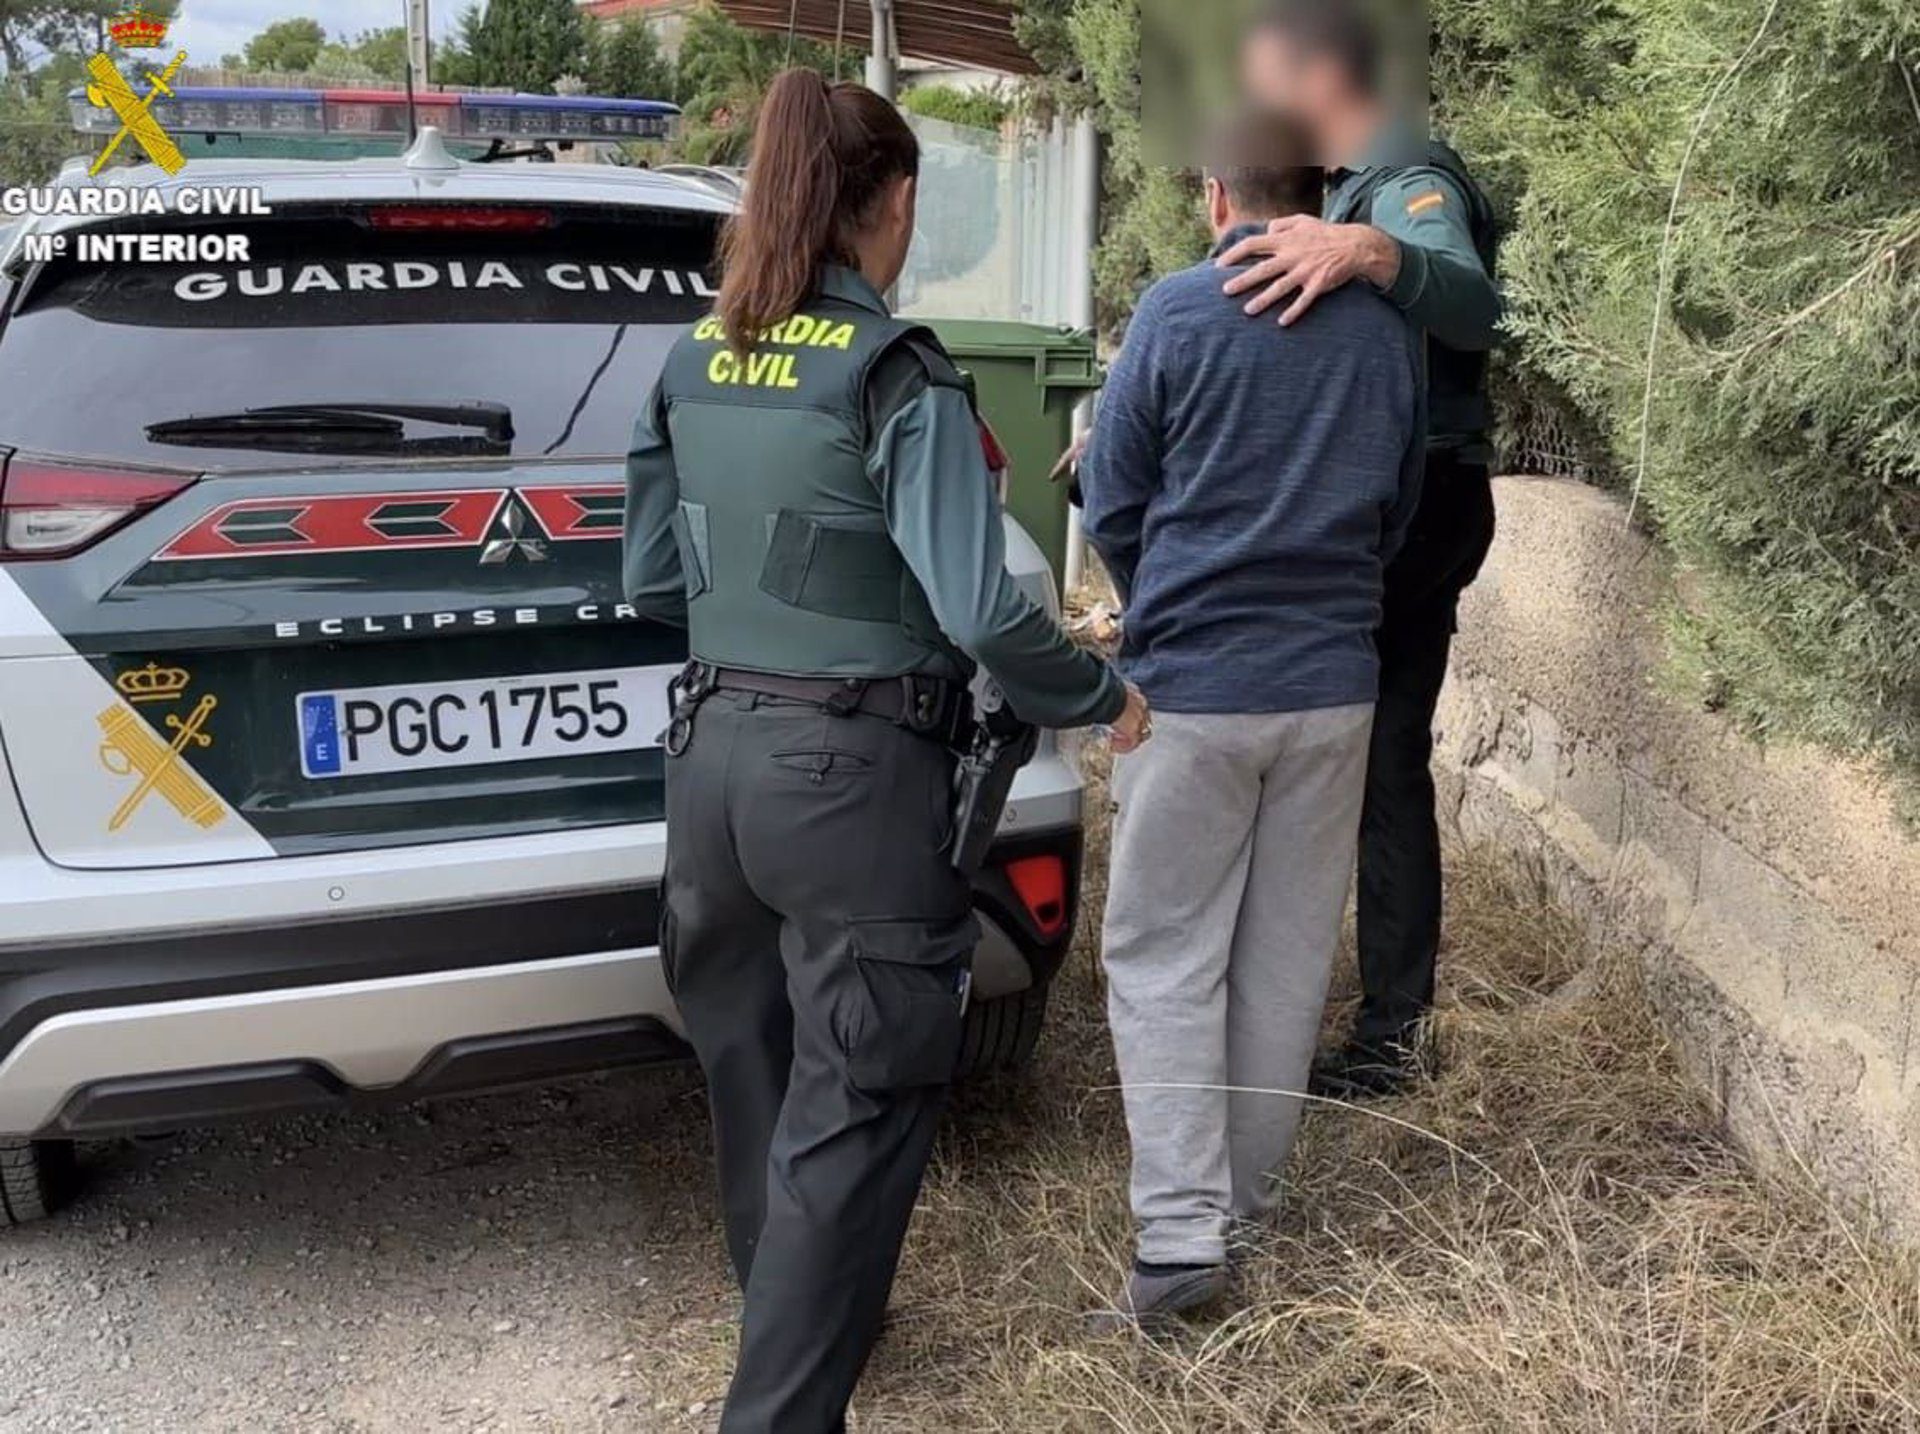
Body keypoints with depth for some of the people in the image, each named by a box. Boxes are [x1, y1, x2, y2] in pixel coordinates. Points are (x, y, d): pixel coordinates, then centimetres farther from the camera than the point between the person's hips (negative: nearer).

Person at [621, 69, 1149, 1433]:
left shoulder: (693, 363, 6)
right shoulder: (895, 371, -14)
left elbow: (654, 579, 13)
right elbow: (977, 610, -20)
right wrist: (1106, 698, -4)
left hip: (715, 752, 7)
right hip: (853, 773, -7)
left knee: (757, 1067, 24)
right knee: (856, 1107, 5)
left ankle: (787, 1314, 46)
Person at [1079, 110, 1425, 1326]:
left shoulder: (1178, 313, -8)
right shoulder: (1389, 325, 3)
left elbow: (1113, 509, -1)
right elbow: (1399, 508, 13)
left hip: (1193, 683, -4)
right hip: (1335, 683, 4)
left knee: (1166, 961, 5)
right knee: (1289, 955, 14)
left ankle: (1184, 1231, 1)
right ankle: (1249, 1194, 27)